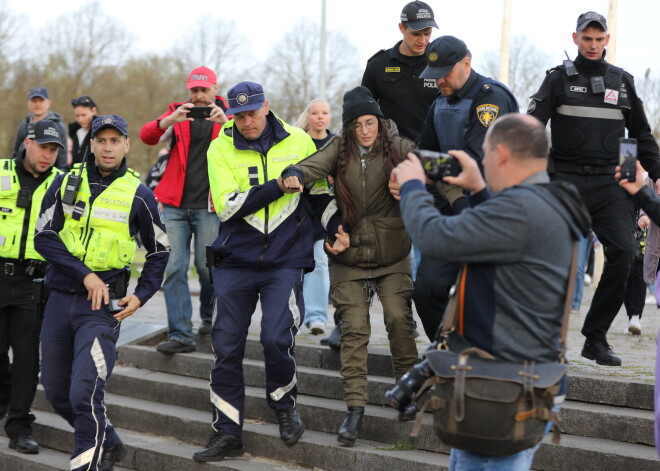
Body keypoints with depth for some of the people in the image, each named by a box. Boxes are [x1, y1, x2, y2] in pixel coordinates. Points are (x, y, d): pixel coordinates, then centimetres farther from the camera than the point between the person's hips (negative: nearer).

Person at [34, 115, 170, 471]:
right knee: (56, 392, 12)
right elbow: (44, 237, -3)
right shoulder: (66, 183, 5)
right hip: (60, 298, 4)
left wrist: (142, 295, -2)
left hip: (103, 305, -4)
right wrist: (86, 274, -13)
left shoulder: (139, 195, 0)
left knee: (85, 392, -18)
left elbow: (159, 252, 11)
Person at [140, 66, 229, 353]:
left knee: (207, 265, 2)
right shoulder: (177, 113, 10)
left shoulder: (227, 116, 7)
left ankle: (210, 316, 29)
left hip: (209, 207, -1)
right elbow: (147, 136, -5)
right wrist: (170, 120, -24)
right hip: (175, 204, 2)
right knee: (174, 268, -4)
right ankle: (180, 334, -2)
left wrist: (226, 122, -28)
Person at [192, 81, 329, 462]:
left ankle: (285, 406, 13)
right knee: (227, 348, 2)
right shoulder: (220, 148, -3)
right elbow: (228, 205, -14)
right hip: (236, 259, 1)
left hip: (285, 259, -1)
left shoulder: (298, 141, 1)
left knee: (277, 338, -15)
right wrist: (278, 186, -20)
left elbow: (322, 193, 13)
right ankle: (227, 434, 14)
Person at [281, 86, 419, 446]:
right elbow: (316, 164, -20)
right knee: (354, 328, -2)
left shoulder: (396, 148, -5)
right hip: (349, 255, 1)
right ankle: (355, 407, 0)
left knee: (398, 317, -11)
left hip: (392, 255, -1)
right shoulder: (340, 149, -3)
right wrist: (295, 175, -42)